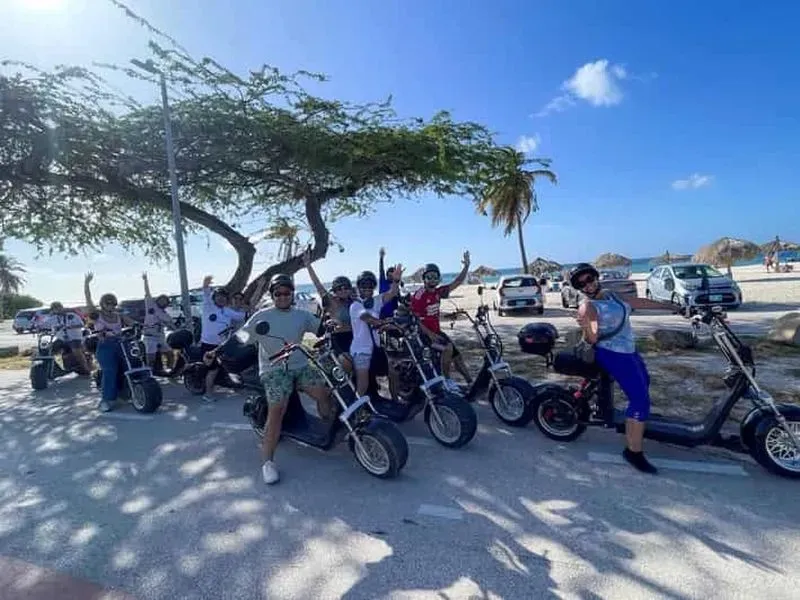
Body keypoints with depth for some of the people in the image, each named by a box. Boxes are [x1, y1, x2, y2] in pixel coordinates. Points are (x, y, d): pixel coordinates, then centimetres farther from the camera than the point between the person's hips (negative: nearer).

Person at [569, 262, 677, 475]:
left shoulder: (611, 295, 6)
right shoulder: (587, 307, -20)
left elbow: (639, 302, 16)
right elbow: (592, 339, -29)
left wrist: (668, 306, 21)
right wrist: (585, 327, -51)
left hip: (628, 350, 10)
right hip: (612, 354, -10)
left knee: (644, 383, 31)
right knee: (640, 400, -15)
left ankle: (638, 418, 58)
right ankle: (633, 451, -6)